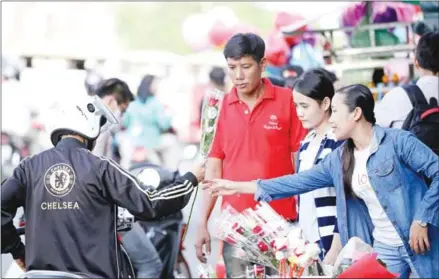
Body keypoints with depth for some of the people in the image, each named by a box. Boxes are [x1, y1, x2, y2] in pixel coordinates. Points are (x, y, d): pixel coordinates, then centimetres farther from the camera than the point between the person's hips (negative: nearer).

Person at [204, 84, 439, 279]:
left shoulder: (398, 141, -11)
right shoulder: (339, 159, 9)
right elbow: (300, 181, 11)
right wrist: (238, 187, 10)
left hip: (418, 242, -6)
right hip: (383, 249, 6)